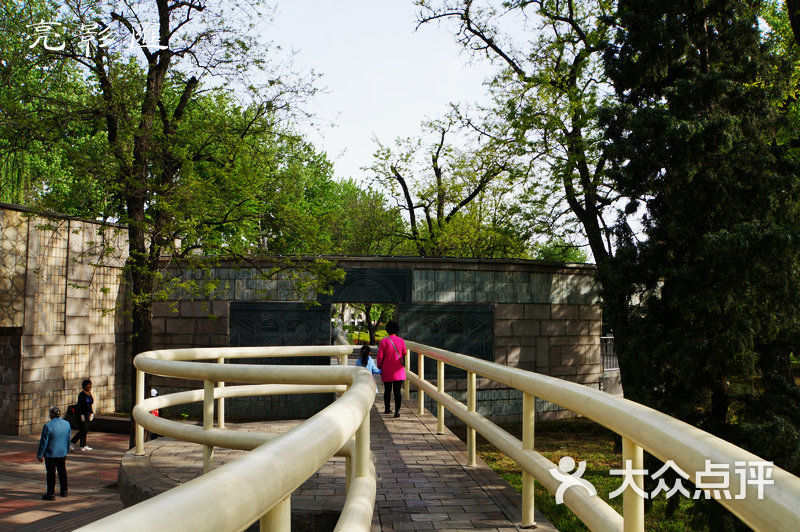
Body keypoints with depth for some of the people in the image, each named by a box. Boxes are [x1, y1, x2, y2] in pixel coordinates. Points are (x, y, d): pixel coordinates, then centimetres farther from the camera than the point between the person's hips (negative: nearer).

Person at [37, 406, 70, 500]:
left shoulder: (48, 426, -19)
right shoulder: (67, 424, -1)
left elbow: (44, 442, -15)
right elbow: (68, 440, 9)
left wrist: (40, 455, -5)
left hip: (50, 454, -5)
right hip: (63, 453, 5)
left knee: (51, 474, 5)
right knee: (62, 472, 18)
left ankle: (51, 494, 10)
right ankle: (64, 491, 28)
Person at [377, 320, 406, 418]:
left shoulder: (384, 341, -8)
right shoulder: (401, 341, -2)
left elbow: (380, 356, -7)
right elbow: (404, 355, 9)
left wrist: (379, 367, 5)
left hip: (387, 371, 0)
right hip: (399, 371, 0)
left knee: (387, 390, 14)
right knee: (397, 391, -1)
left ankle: (387, 409, 26)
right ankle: (397, 411, -9)